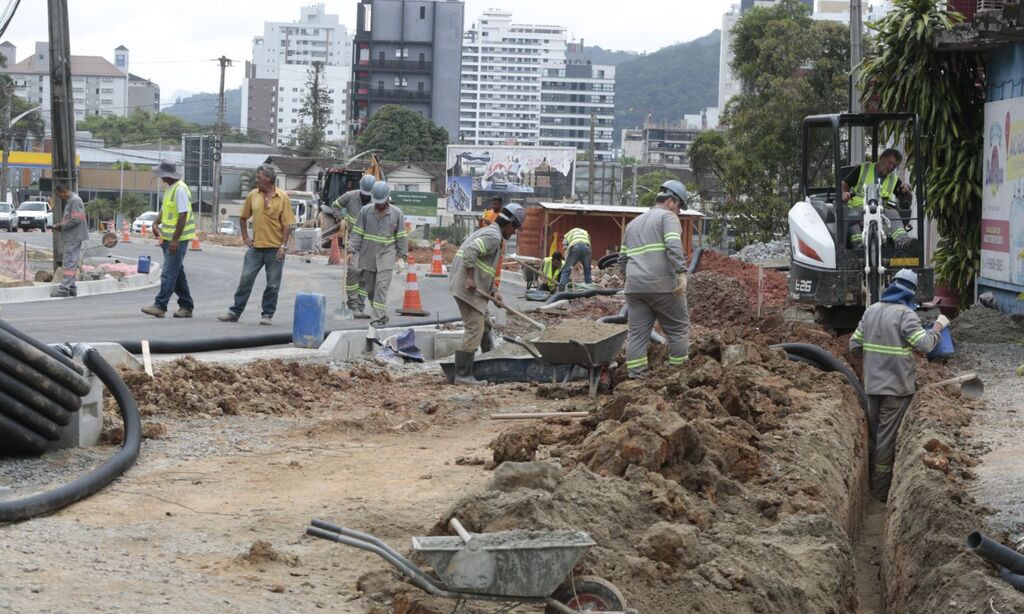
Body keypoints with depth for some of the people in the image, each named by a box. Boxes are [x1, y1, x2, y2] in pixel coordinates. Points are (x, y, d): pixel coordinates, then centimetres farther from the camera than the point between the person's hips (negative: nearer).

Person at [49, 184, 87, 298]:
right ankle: (71, 288, 18)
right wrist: (61, 226, 9)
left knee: (70, 262, -11)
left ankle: (64, 288, -13)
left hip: (74, 238, -11)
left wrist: (62, 226, -13)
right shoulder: (69, 201, 19)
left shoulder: (75, 201, -14)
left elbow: (76, 219, -22)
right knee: (72, 263, 13)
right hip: (71, 237, 11)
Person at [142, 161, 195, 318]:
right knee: (177, 273, 13)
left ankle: (160, 306, -10)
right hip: (169, 238, 10)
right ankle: (186, 307, 18)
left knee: (168, 274, -10)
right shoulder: (169, 188, 12)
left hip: (178, 239, -10)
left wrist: (175, 240, -23)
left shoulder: (180, 189, -18)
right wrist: (156, 223, 9)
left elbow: (183, 215, -22)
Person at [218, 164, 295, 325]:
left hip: (275, 248, -3)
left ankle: (267, 315, 14)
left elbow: (287, 224, -6)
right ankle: (235, 312, 9)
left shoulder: (282, 197, -6)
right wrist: (245, 237, 10)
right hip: (256, 246, 3)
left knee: (272, 285, 4)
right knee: (245, 280, 3)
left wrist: (283, 246, -12)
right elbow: (244, 217, 17)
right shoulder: (253, 195, 5)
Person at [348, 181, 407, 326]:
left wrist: (402, 257, -1)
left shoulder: (396, 213, 0)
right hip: (368, 255, 3)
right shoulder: (365, 211, 2)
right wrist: (351, 251, -5)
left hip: (386, 255, -3)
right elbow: (357, 232, 3)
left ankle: (378, 318, -14)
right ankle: (381, 314, 25)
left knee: (381, 287, -13)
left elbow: (402, 237, 3)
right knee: (370, 288, 8)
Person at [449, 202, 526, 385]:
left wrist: (494, 292, 17)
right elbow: (470, 251, -28)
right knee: (474, 329, -11)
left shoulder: (487, 232, 22)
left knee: (484, 324, 23)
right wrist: (470, 278, -26)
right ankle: (462, 375, -12)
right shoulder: (493, 236, -12)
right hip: (469, 288, -11)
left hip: (475, 288, 11)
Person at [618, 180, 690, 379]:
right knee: (678, 329, 4)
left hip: (635, 287, 6)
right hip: (663, 286, -6)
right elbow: (674, 247, -16)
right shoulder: (668, 217, 2)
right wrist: (681, 273, -21)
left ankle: (636, 377, -1)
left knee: (637, 333, 4)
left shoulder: (633, 223, 25)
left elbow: (622, 258, 25)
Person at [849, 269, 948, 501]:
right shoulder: (904, 314, -14)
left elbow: (854, 346, 9)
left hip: (873, 384, 6)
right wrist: (938, 326, -6)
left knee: (873, 435, 17)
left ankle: (869, 483, 26)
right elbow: (924, 345, -21)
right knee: (888, 438, -1)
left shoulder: (871, 310, 8)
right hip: (896, 386, -6)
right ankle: (881, 490, 3)